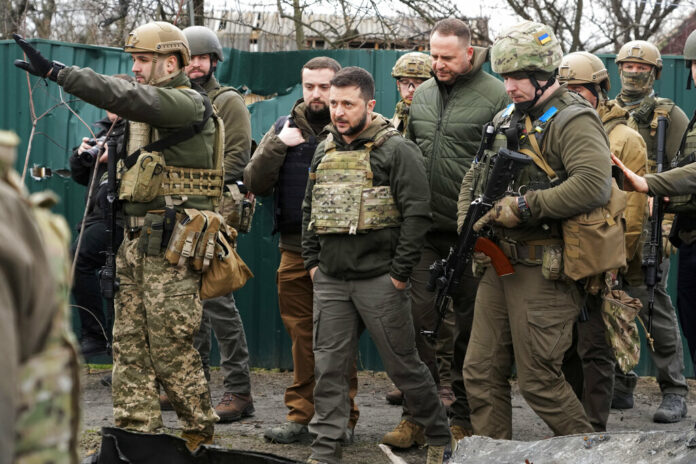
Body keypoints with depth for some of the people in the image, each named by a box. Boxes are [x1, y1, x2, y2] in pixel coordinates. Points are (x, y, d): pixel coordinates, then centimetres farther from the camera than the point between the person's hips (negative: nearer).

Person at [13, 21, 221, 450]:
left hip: (172, 247, -9)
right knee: (129, 343, 6)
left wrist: (54, 70, -31)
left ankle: (201, 436, 8)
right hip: (137, 242, 9)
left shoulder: (189, 104, -13)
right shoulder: (151, 110, 17)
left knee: (171, 349, -5)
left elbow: (126, 97, -28)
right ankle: (137, 435, 10)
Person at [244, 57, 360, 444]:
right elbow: (255, 183, 6)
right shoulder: (285, 128, 12)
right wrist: (278, 146, -6)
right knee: (301, 335, 7)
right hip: (294, 250, 4)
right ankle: (300, 415, 12)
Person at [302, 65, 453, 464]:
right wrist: (312, 262, 13)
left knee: (404, 365, 2)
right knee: (330, 368, 4)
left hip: (379, 280, -6)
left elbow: (417, 214, -12)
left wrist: (399, 274, -14)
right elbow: (310, 210, 22)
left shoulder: (396, 150, -8)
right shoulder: (325, 151, 13)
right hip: (331, 282, 6)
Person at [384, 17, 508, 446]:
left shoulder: (495, 97, -6)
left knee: (470, 327, 4)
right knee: (418, 318, 1)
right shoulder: (422, 96, 12)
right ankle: (416, 415, 8)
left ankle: (464, 418, 13)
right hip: (425, 230, 5)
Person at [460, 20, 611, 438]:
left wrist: (525, 206, -23)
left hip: (544, 270, -8)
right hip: (501, 263, 9)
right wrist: (468, 224, 5)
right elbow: (475, 179, 24)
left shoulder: (572, 120, -12)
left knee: (539, 379, -5)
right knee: (482, 372, 8)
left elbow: (595, 184, -28)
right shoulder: (507, 120, 15)